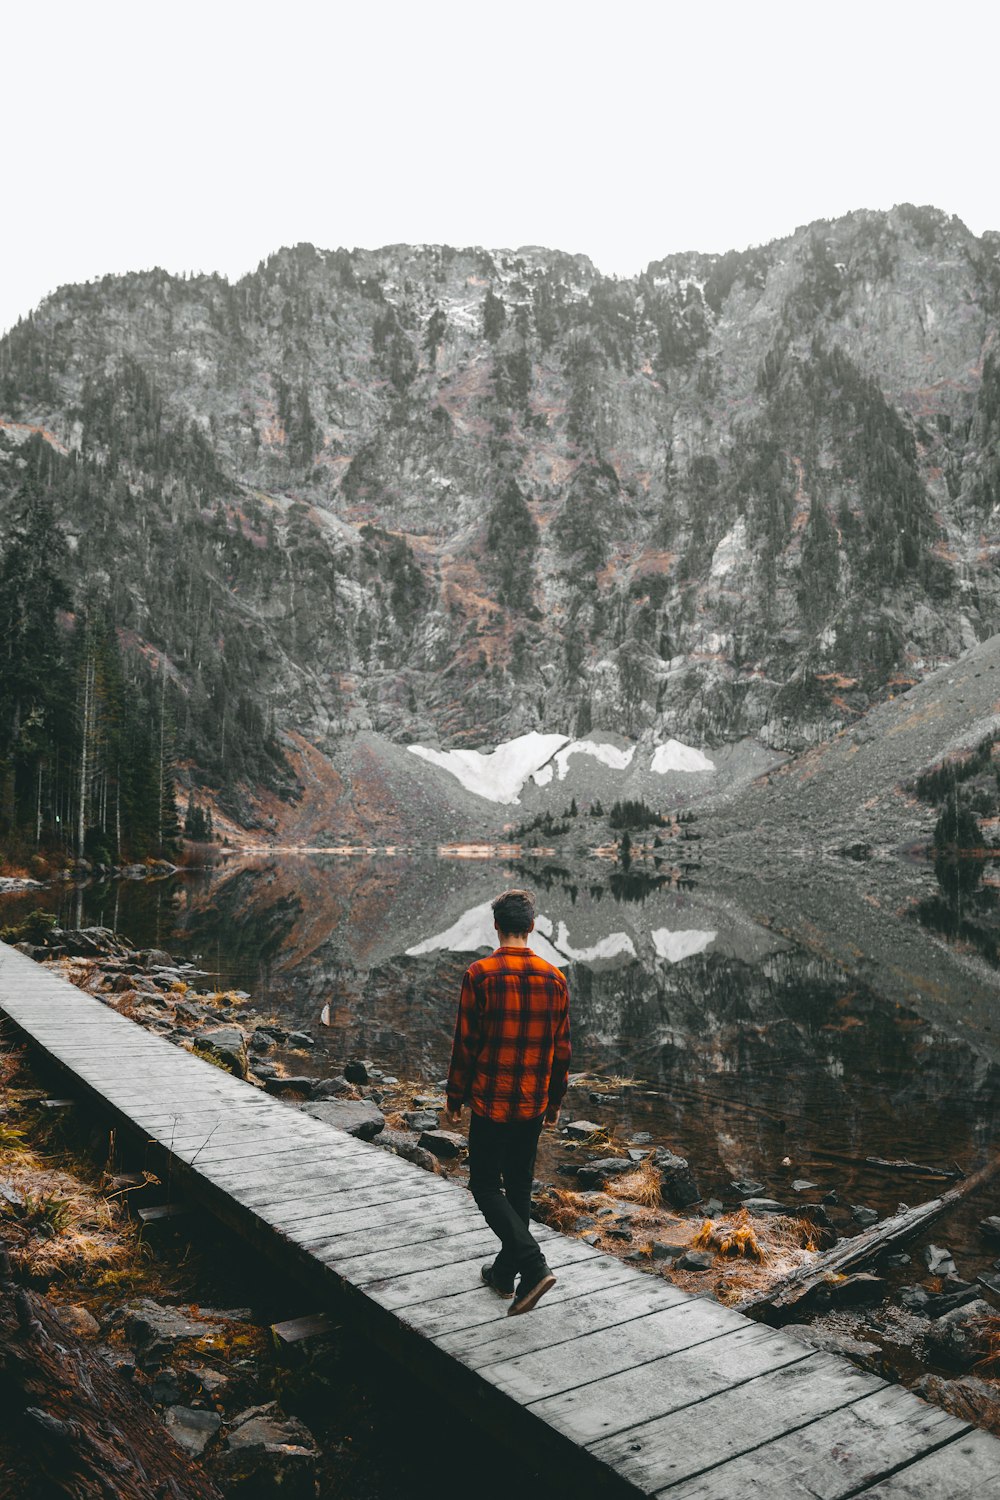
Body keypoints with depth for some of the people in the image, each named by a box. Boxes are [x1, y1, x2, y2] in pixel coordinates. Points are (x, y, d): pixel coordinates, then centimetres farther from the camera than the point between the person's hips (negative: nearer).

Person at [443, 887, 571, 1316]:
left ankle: (533, 1266, -9)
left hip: (491, 1102, -5)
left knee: (486, 1186, 6)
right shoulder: (554, 979, 0)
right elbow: (562, 1048, 5)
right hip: (533, 1104, 5)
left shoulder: (481, 974, -13)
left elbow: (466, 1043, -11)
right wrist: (554, 1102, 17)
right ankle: (505, 1271, 28)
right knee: (519, 1187, 18)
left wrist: (455, 1098, 1)